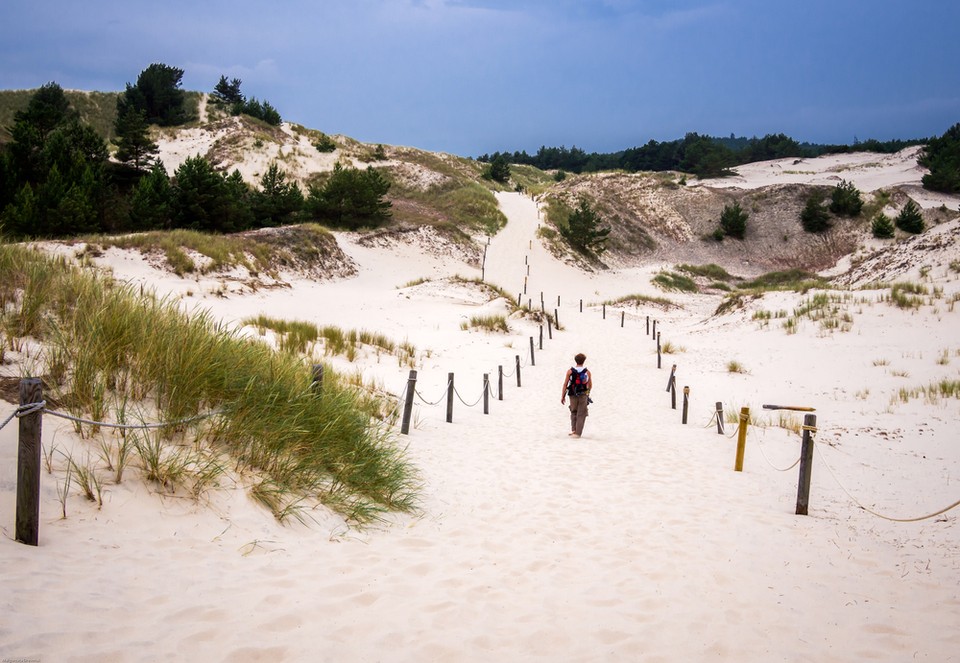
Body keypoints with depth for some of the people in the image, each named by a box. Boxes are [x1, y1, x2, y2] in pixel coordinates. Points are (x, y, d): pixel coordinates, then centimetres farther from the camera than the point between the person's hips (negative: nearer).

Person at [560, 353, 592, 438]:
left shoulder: (570, 371, -6)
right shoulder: (587, 372, -4)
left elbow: (565, 384, -6)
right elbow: (590, 386, 4)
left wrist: (563, 396, 1)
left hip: (573, 395, 1)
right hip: (583, 395, -1)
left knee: (573, 412, 21)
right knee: (581, 414, 6)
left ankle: (573, 429, 11)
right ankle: (578, 433, -2)